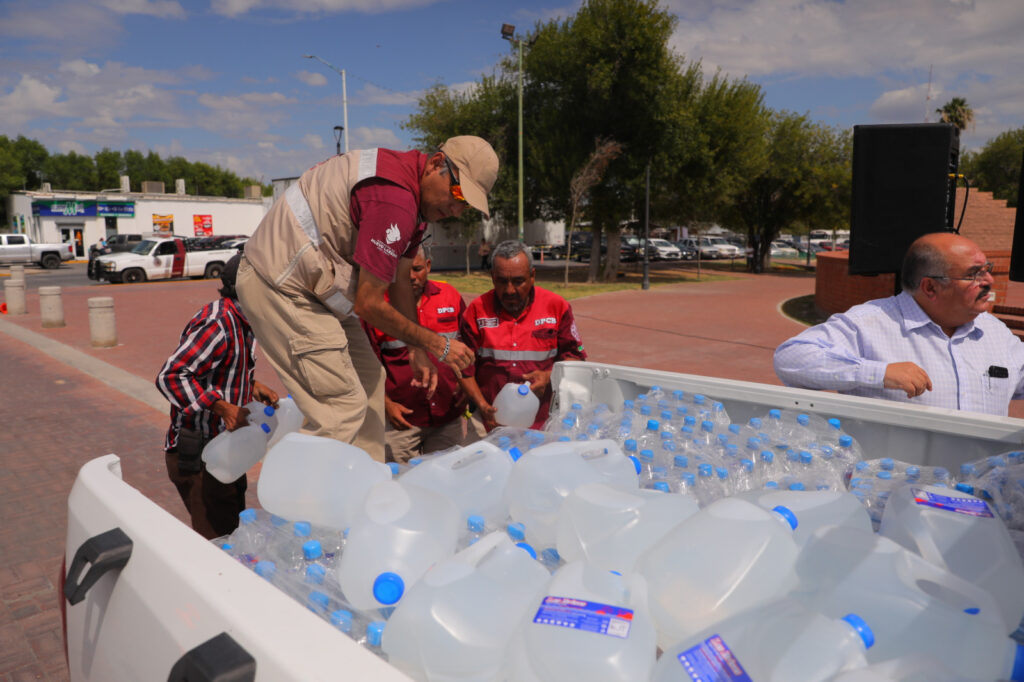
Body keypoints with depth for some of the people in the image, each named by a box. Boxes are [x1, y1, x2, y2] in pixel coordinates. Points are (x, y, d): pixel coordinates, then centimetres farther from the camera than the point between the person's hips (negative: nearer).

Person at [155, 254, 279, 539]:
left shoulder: (242, 323, 9)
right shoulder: (217, 324, -22)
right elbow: (170, 377, -28)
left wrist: (252, 385, 4)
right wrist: (222, 407, -32)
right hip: (197, 455, -10)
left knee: (234, 531, 18)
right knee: (218, 541, -7)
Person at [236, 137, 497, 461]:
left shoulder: (414, 193, 7)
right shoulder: (394, 200, -27)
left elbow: (400, 281, 12)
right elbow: (369, 304, -22)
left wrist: (417, 351, 11)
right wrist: (435, 344, -12)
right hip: (279, 286, -11)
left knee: (368, 379, 14)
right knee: (345, 404, -12)